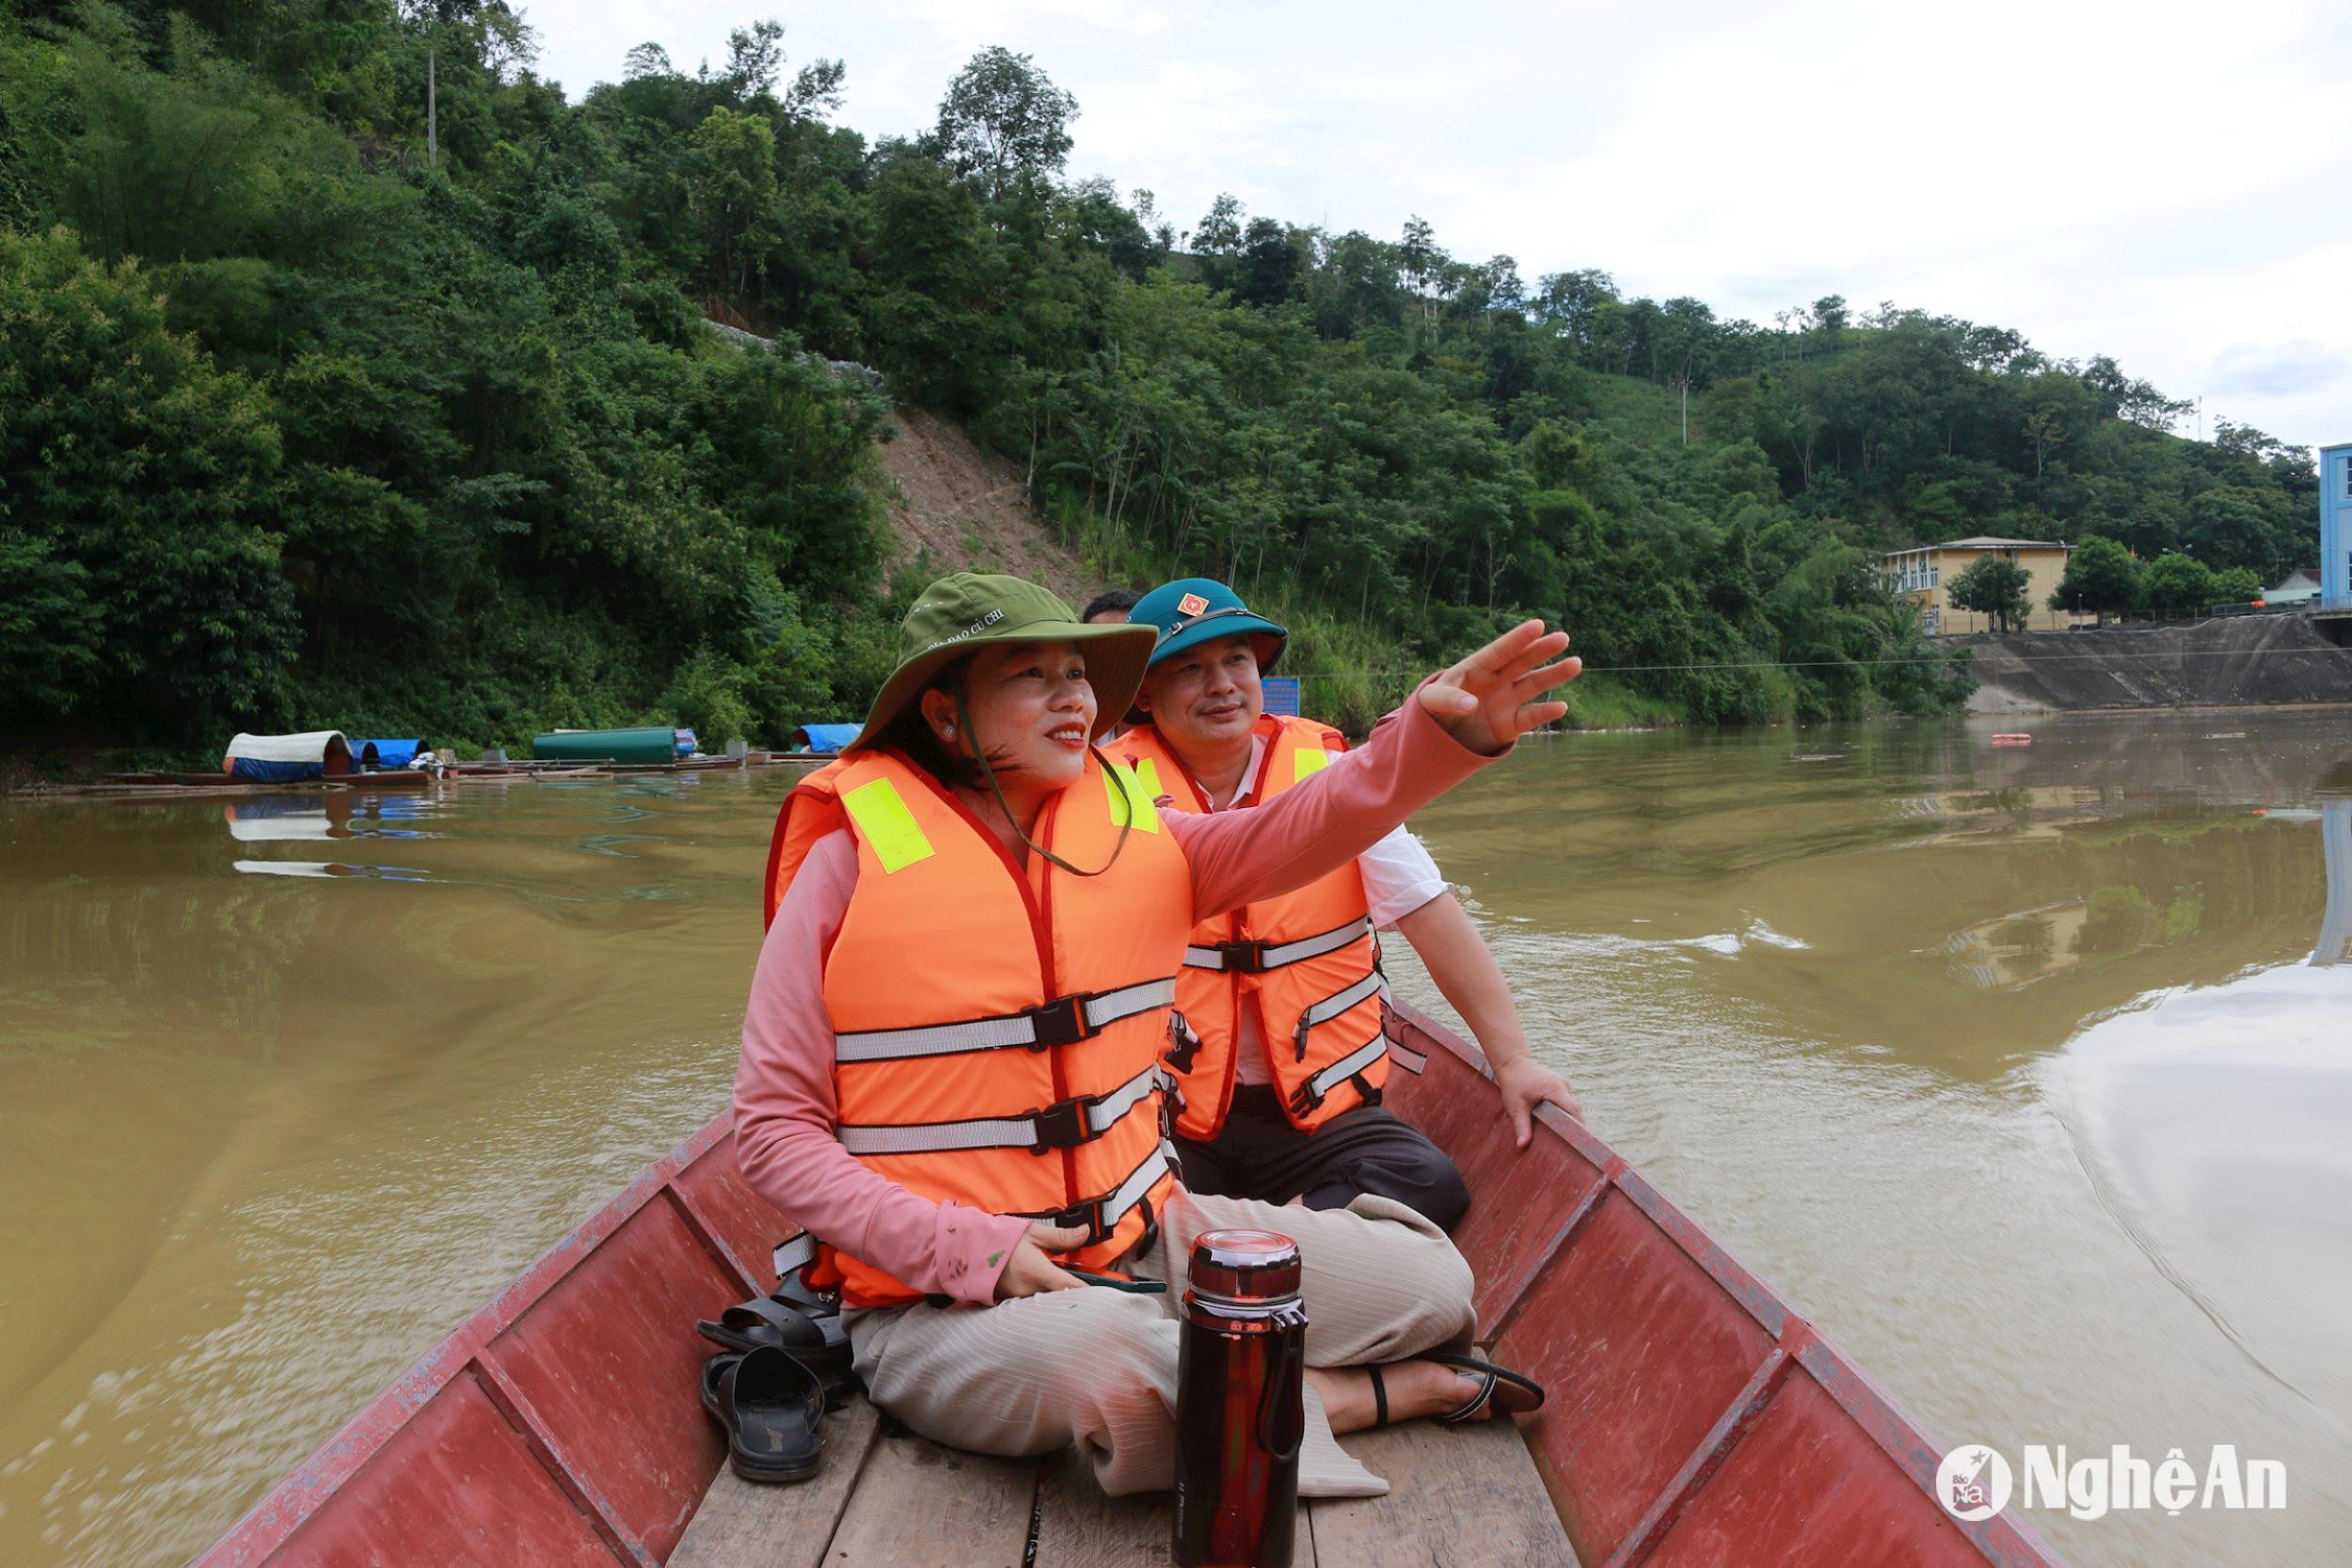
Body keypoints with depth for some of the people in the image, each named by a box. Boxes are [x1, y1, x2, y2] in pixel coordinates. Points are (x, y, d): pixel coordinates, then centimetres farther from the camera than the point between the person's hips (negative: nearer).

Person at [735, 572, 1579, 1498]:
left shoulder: (1126, 829, 4)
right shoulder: (854, 859, -11)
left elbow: (1292, 835, -12)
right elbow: (773, 1131, -10)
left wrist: (1442, 731, -30)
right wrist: (972, 1252, -20)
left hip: (1142, 1238, 5)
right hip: (935, 1301, -4)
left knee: (1429, 1280, -3)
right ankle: (1360, 1394, -8)